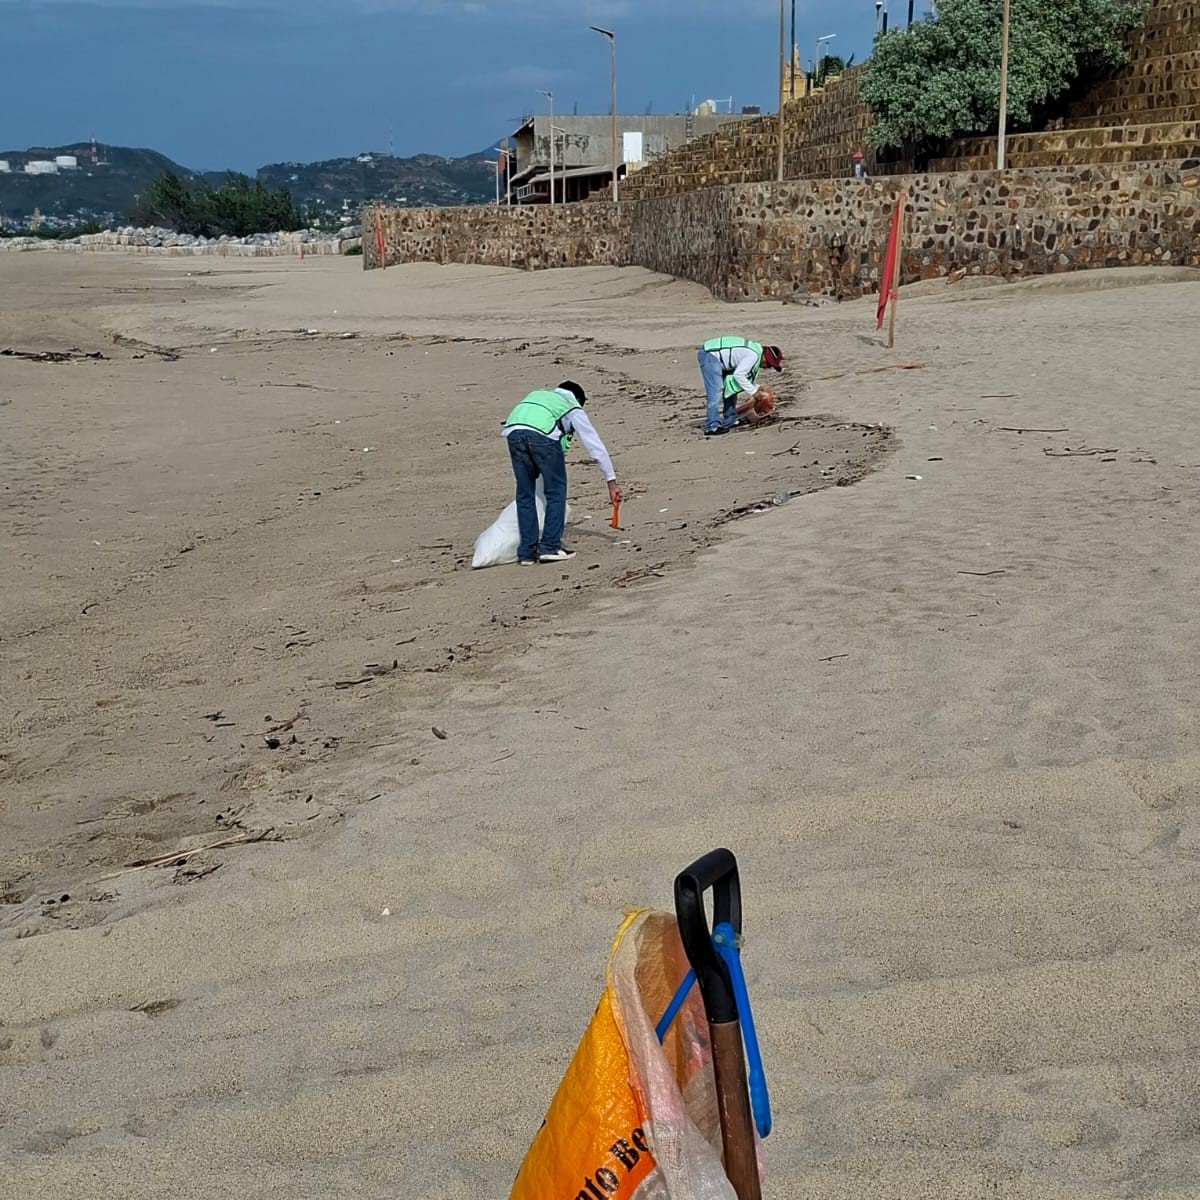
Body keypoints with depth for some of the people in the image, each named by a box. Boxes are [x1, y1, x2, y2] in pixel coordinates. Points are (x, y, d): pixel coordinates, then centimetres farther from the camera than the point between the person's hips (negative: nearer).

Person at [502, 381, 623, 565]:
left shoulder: (537, 394, 42)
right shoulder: (574, 408, 30)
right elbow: (595, 445, 28)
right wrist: (611, 481, 31)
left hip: (513, 431, 4)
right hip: (543, 433, -4)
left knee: (525, 494, 14)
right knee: (556, 491, 12)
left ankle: (527, 552, 16)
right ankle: (550, 547, 10)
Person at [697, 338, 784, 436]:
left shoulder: (756, 350, 14)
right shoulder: (754, 355, -18)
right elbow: (738, 375, -21)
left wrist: (756, 388, 15)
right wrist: (753, 391, -14)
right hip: (709, 355, -11)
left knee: (731, 389, 15)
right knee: (716, 392, -15)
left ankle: (729, 421, 21)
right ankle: (712, 427, -16)